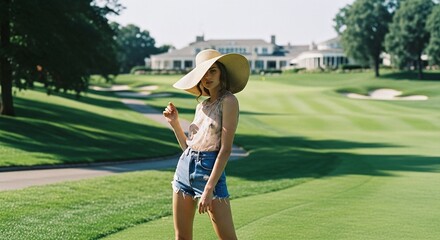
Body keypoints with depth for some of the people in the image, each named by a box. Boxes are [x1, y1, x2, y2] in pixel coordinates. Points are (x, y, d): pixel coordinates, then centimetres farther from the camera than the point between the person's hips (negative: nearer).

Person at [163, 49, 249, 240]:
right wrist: (174, 123, 7)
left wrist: (209, 189, -20)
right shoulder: (202, 105, 14)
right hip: (184, 167, 8)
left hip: (210, 169, -7)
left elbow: (226, 149, -15)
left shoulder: (228, 101, -8)